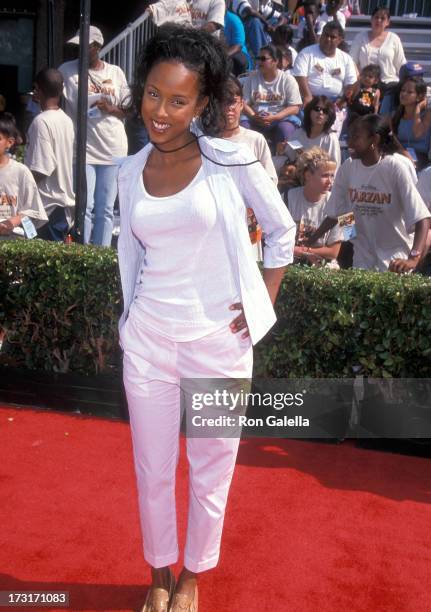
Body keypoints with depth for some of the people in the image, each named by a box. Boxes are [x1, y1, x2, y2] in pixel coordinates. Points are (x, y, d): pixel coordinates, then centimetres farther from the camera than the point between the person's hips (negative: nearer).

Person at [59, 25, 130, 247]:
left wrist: (110, 108, -9)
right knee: (85, 207, -6)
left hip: (113, 149, 2)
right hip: (82, 148, -2)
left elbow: (128, 110, 9)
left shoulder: (115, 72, 9)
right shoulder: (67, 70, 4)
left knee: (105, 209, 5)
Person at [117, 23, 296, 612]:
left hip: (219, 341, -2)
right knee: (153, 471, 14)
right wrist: (130, 319, 12)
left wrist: (264, 301, -1)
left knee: (211, 473, 12)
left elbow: (282, 230, 2)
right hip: (148, 340, 3)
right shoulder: (131, 173, 3)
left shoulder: (231, 160, -8)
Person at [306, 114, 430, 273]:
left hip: (396, 256, -4)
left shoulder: (395, 167, -18)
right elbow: (334, 214, 4)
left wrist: (413, 258, -36)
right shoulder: (348, 167, -5)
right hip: (362, 257, 4)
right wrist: (307, 244, -3)